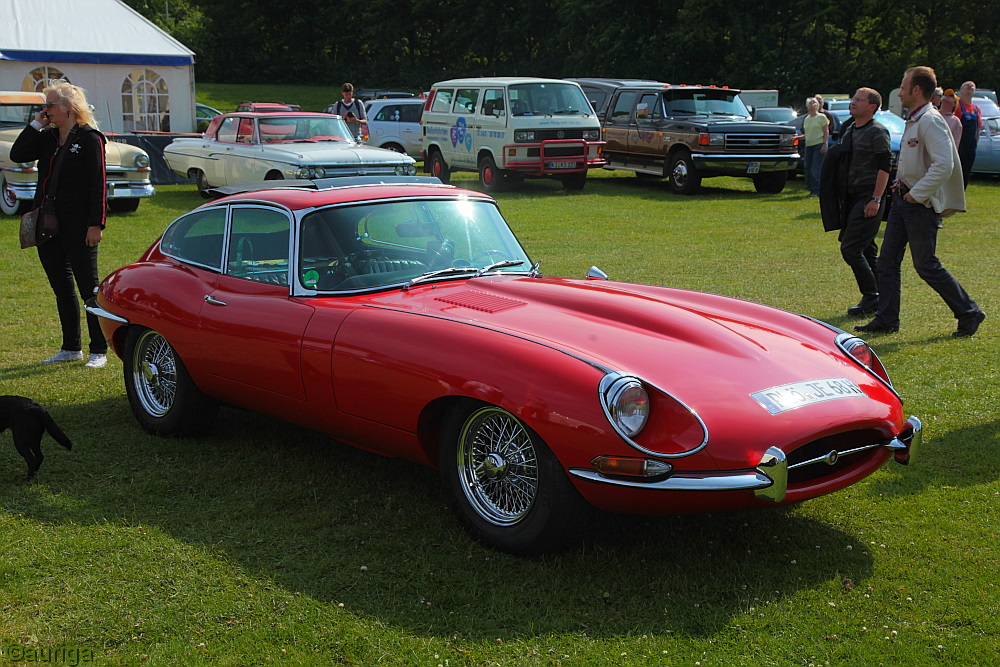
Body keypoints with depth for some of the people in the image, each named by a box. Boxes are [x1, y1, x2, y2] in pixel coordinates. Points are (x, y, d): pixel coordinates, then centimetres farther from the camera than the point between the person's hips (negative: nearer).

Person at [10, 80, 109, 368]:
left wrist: (96, 224, -16)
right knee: (61, 287, 13)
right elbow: (17, 154, 2)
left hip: (78, 228, -7)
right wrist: (35, 125, -1)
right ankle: (71, 347, 23)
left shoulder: (89, 138, -7)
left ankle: (99, 351, 6)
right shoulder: (47, 137, 13)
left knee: (88, 289, -1)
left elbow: (98, 184, -11)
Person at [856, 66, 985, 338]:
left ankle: (969, 313, 12)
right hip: (902, 199, 10)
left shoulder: (931, 122, -18)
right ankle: (886, 320, 14)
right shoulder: (913, 121, 13)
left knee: (926, 265, -2)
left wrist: (916, 194, -22)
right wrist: (901, 184, 14)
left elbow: (944, 165, -27)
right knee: (888, 260, 8)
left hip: (921, 204, -9)